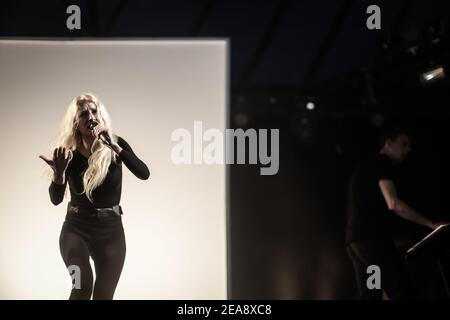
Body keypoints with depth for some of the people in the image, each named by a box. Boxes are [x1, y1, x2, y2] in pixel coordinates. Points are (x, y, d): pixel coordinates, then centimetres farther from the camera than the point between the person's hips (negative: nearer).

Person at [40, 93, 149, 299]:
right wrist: (58, 173, -38)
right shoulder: (70, 154, -9)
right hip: (76, 229, -1)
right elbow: (56, 199, -18)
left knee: (103, 296, 0)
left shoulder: (116, 145, -6)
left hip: (111, 230, 1)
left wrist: (115, 147, -32)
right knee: (83, 284, -27)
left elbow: (144, 174, -21)